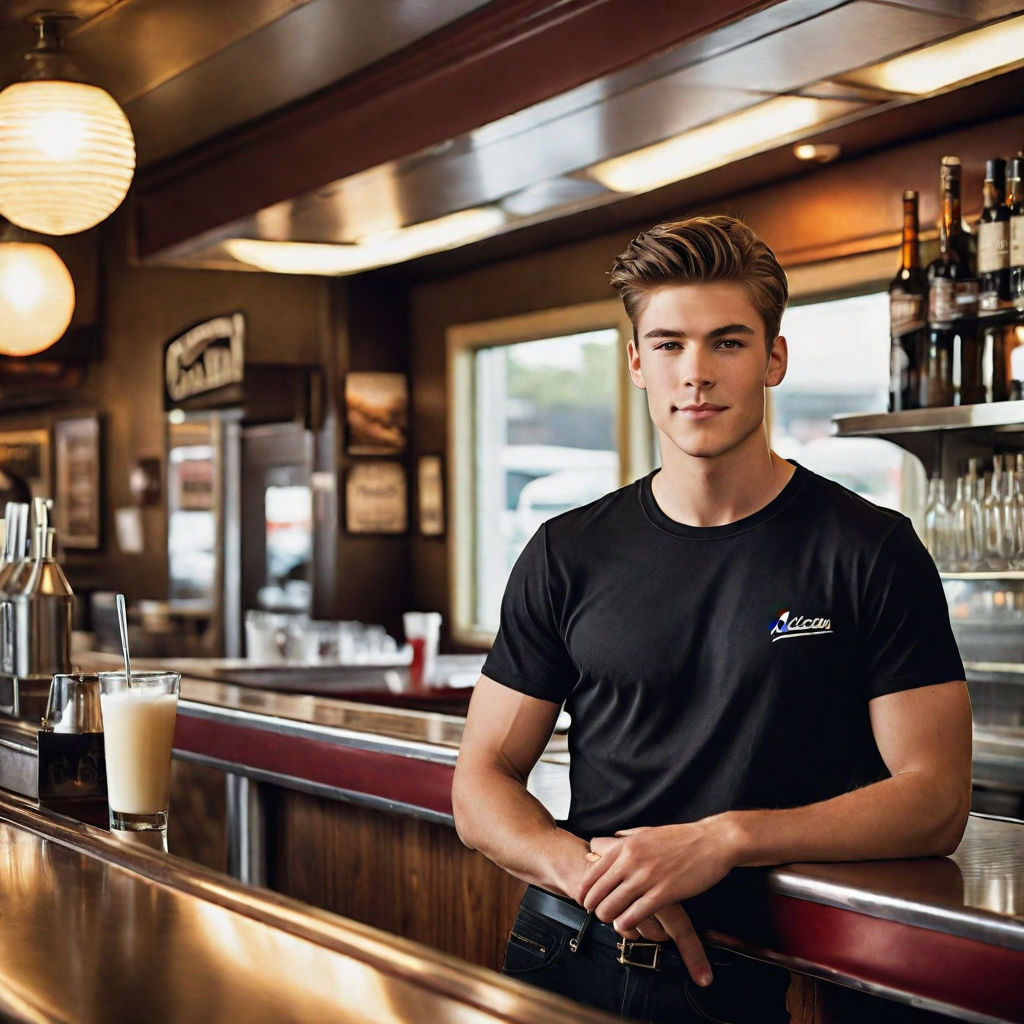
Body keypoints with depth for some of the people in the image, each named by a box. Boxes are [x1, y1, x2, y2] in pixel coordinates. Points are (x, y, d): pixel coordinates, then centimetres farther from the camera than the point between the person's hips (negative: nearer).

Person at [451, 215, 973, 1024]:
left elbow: (935, 801, -4)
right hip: (566, 957, 2)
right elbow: (483, 783, 9)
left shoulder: (872, 551, 1)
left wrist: (724, 839, -16)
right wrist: (588, 870, -11)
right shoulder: (568, 555, 9)